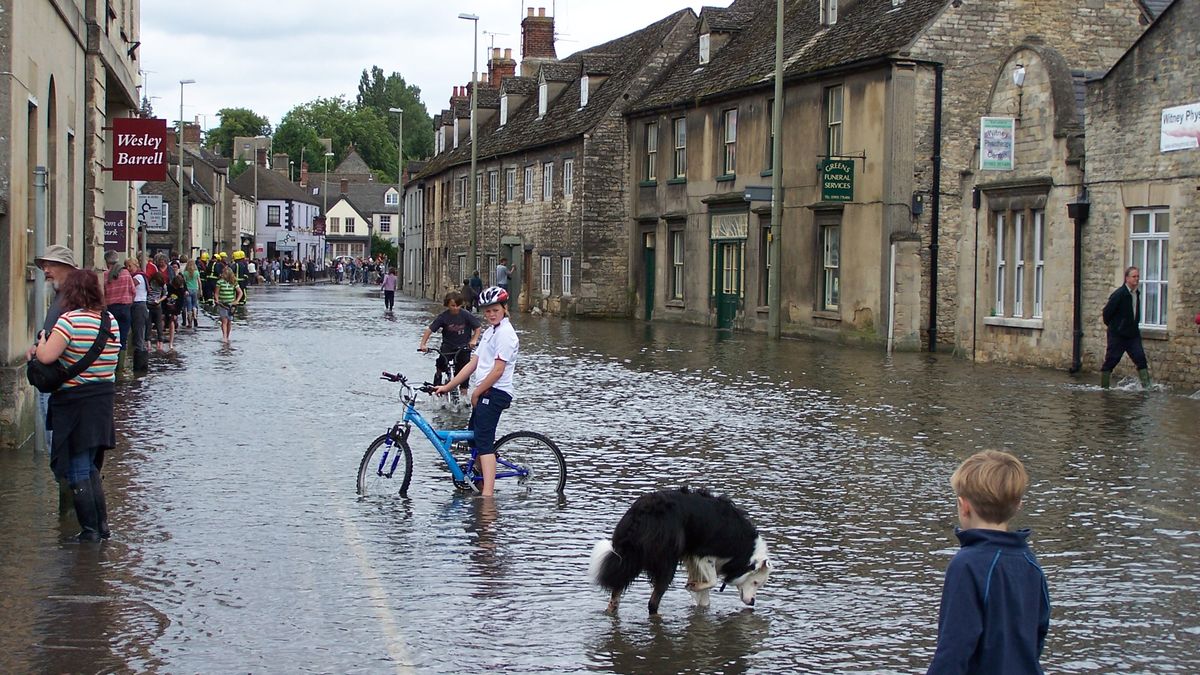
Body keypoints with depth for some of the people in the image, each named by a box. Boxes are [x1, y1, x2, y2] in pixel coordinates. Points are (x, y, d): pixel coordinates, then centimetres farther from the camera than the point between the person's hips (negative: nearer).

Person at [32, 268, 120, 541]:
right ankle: (102, 525, 19)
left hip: (74, 402, -7)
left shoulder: (70, 320, -17)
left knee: (77, 471, 2)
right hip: (104, 398, 7)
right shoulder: (111, 321, 5)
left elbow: (46, 356, -24)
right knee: (91, 467, 19)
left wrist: (41, 340, -5)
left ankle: (90, 530, 5)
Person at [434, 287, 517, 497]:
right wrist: (447, 386, 13)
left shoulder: (505, 333, -11)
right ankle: (484, 485, 30)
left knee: (483, 441, -18)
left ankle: (487, 493, -27)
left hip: (495, 393, -10)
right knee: (474, 438, 18)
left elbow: (498, 370, -17)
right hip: (486, 393, 10)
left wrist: (476, 393, -10)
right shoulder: (490, 331, 19)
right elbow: (473, 364, 18)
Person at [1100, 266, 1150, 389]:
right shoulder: (1119, 294, -15)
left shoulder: (1137, 294, 8)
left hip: (1133, 334, 6)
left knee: (1140, 358, -5)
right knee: (1111, 360, 0)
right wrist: (1113, 326, 2)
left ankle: (1146, 386, -7)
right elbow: (1107, 312, -11)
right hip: (1118, 335, -6)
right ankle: (1104, 387, 10)